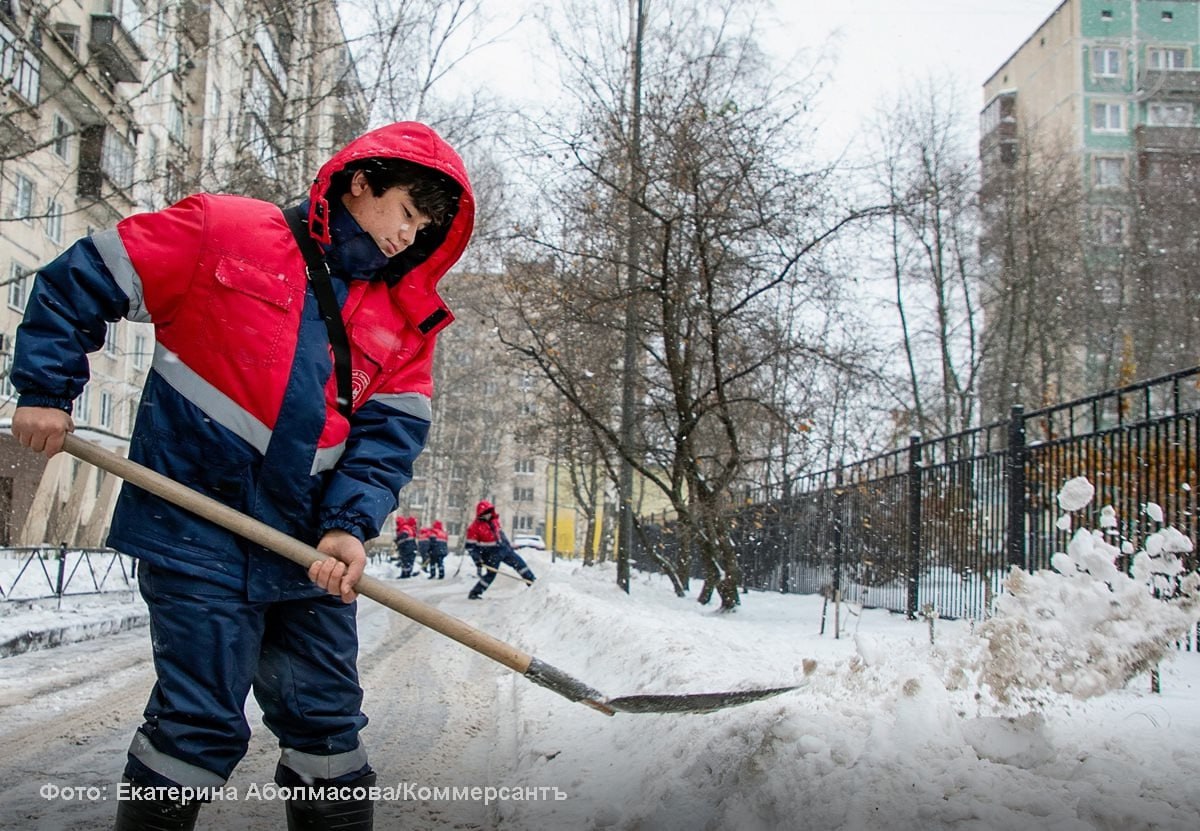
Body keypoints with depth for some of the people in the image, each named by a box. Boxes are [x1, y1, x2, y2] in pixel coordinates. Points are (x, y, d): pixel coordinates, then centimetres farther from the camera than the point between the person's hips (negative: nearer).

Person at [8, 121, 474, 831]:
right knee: (202, 722, -4)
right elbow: (78, 282, 2)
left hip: (310, 550, 5)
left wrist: (350, 526, -14)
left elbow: (390, 433, 0)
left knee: (328, 721, 11)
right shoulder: (224, 231, -3)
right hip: (198, 528, -5)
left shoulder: (406, 320, 8)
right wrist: (47, 392, -2)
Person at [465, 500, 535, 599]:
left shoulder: (494, 520, 4)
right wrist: (477, 559, -18)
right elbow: (470, 545, -13)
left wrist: (507, 544, 23)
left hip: (503, 548, 6)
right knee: (490, 574, -7)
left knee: (519, 562, 7)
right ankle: (474, 593, 4)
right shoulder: (474, 528, -16)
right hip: (491, 554, -6)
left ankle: (531, 580, 19)